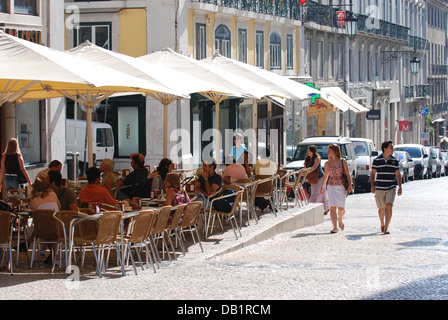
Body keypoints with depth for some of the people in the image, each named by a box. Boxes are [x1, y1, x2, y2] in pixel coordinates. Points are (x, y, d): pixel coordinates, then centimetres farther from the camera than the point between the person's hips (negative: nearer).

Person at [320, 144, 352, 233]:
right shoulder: (327, 163, 8)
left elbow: (348, 174, -1)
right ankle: (335, 227, -11)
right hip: (331, 187, 1)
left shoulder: (343, 162, 0)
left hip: (341, 187, -1)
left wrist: (350, 185, -12)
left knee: (341, 208, 3)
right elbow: (325, 176, 18)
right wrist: (322, 187, 17)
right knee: (333, 207, -10)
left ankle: (340, 220, 35)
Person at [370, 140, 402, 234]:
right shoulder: (377, 160, -1)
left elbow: (398, 174, 10)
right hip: (379, 188, 0)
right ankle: (382, 224, 33)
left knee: (389, 206, -17)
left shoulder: (394, 160, 5)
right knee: (381, 208, 8)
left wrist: (400, 187, 3)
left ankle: (386, 227, -15)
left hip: (391, 188, 1)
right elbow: (373, 174, 2)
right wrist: (372, 185, -9)